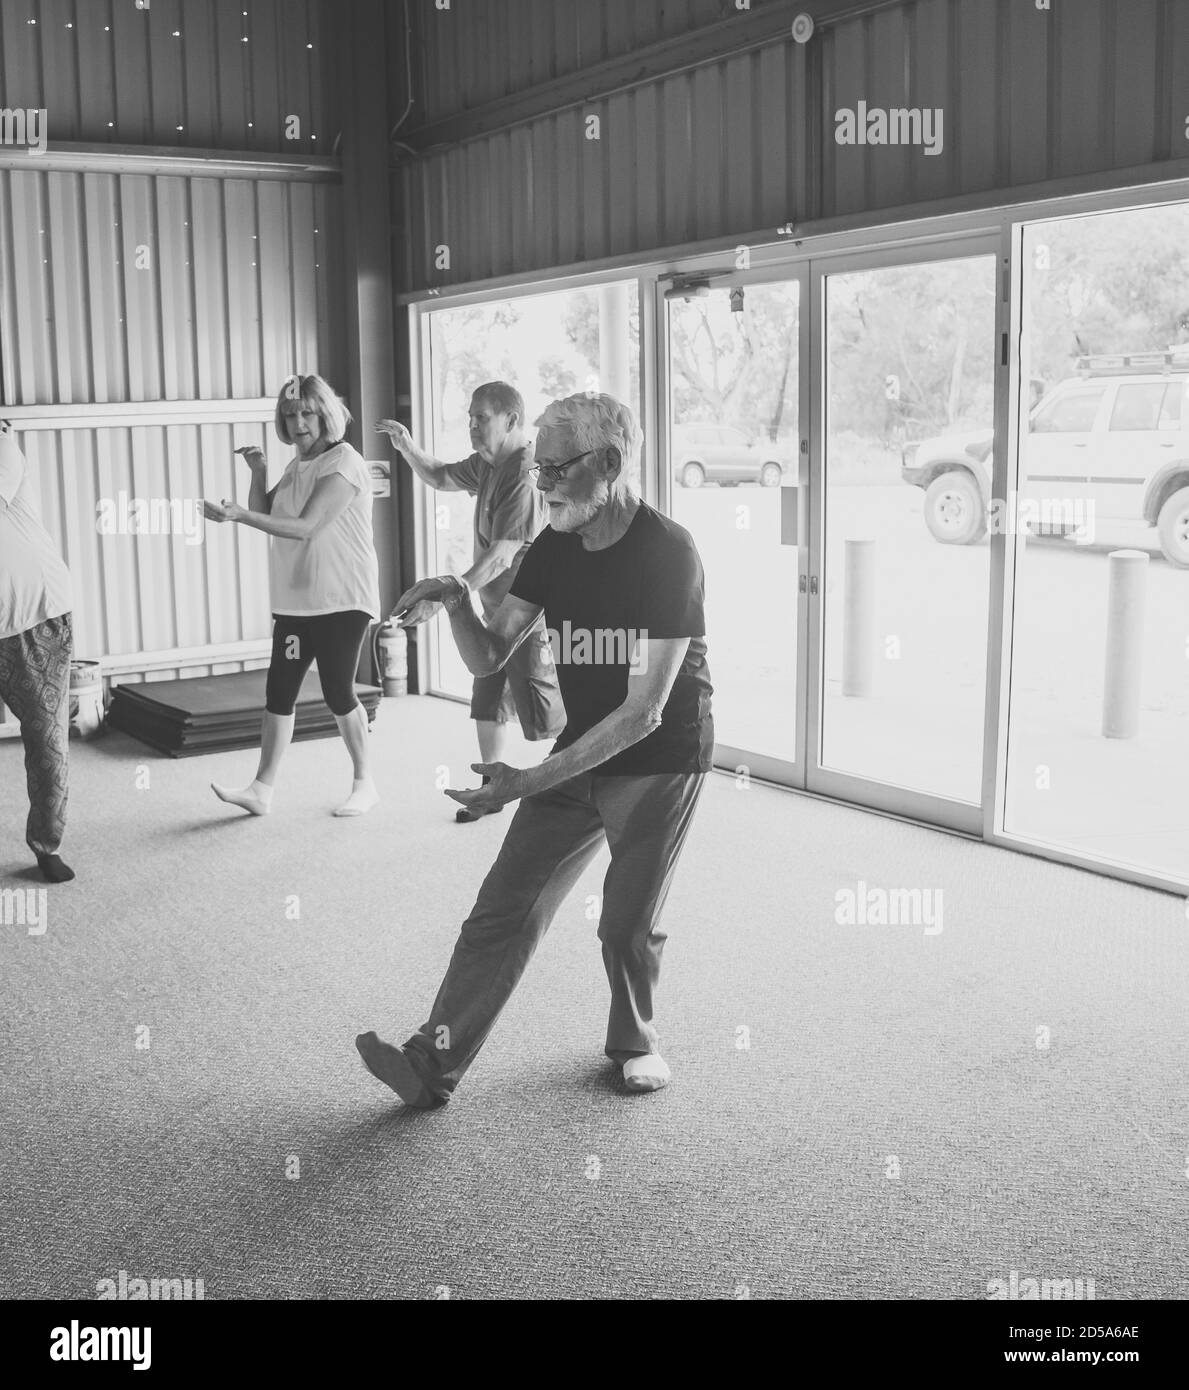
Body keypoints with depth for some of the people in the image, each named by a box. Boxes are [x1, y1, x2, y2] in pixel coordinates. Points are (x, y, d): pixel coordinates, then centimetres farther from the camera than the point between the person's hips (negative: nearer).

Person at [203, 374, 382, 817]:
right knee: (279, 692, 3)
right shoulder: (295, 466, 15)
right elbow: (264, 517, 16)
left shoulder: (343, 464, -12)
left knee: (338, 691, -5)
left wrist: (238, 515, -29)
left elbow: (305, 527, -22)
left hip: (342, 600, -8)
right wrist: (258, 472, 1)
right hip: (295, 600, 8)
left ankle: (364, 783, 12)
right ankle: (262, 789, 6)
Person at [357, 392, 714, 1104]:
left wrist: (530, 781, -25)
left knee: (628, 925, 2)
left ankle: (635, 1042, 31)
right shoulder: (554, 549, 0)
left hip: (663, 760, -6)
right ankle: (433, 1065, 2)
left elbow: (644, 711, -24)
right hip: (580, 751, 6)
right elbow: (489, 655, 6)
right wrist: (455, 601, -17)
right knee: (505, 907, -1)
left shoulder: (667, 553, -21)